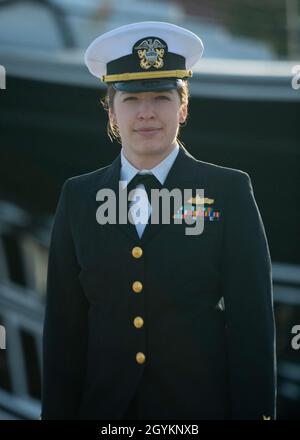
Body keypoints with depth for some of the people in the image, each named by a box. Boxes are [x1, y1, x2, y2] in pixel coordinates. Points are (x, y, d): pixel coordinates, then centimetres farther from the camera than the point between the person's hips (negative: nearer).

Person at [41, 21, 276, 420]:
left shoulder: (229, 191, -4)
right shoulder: (78, 197, 3)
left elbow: (253, 320, -6)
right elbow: (64, 324, 4)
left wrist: (255, 412, -10)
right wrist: (58, 411, 1)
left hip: (203, 403, -2)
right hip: (105, 406, 2)